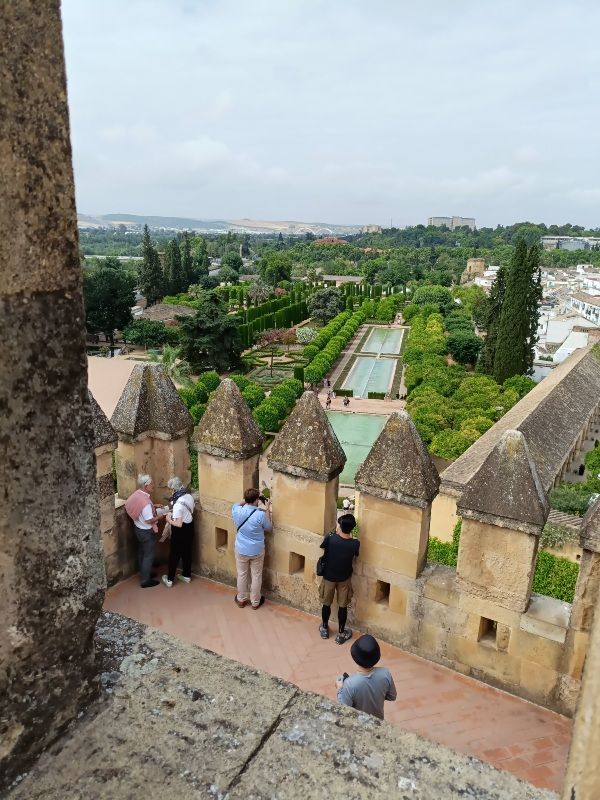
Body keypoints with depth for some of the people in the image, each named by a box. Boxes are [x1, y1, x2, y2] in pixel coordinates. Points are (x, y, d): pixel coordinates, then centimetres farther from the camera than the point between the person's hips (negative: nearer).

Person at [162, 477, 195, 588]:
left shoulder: (178, 504, -29)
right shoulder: (189, 496, -5)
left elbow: (179, 524, -28)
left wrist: (169, 520, -11)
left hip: (181, 531, -7)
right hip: (190, 527, 7)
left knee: (174, 555, 9)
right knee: (187, 552, 20)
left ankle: (169, 580, 22)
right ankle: (186, 576, 34)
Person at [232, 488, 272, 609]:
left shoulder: (237, 511, -17)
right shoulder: (261, 515, -25)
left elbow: (236, 504, 10)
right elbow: (269, 528, -4)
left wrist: (246, 502, 7)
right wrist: (267, 510, 0)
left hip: (241, 550, 2)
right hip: (257, 551, -2)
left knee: (242, 575, 20)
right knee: (256, 576, 17)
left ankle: (241, 600, 36)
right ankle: (255, 602, 32)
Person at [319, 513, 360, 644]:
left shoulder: (330, 538, -26)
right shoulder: (355, 544, -22)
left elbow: (322, 545, -2)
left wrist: (335, 533, 6)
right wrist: (349, 537, 5)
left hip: (328, 577, 0)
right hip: (344, 579, 0)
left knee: (326, 604, 21)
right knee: (343, 606, 17)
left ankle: (324, 629, 38)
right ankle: (341, 634, 29)